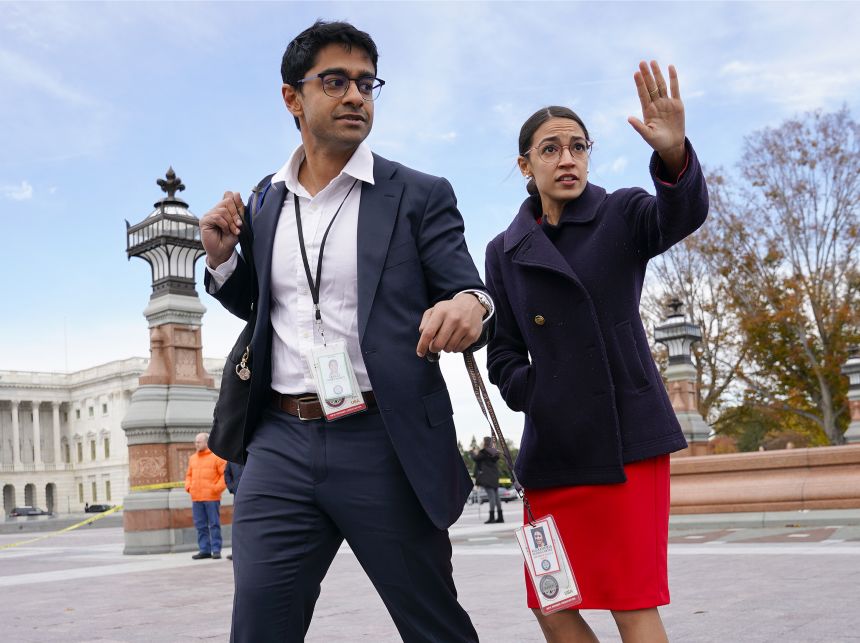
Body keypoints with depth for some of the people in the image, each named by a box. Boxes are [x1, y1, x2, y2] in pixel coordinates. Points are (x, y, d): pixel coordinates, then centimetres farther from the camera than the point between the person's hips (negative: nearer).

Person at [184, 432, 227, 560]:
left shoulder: (216, 457, -2)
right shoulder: (192, 458, 17)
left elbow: (225, 474, -5)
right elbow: (189, 475, 25)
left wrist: (217, 488, -13)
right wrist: (188, 486, 7)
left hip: (211, 497, -6)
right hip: (196, 498, 6)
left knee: (214, 524, -2)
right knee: (200, 526, 6)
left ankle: (216, 550, 1)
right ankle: (204, 550, 11)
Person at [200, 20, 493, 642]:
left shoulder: (420, 195, 1)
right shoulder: (268, 202, 14)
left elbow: (467, 297, -4)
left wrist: (471, 307, -29)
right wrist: (223, 259, 4)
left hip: (384, 448, -3)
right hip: (281, 443, 3)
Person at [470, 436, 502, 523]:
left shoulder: (484, 452, -11)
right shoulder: (494, 452, 14)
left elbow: (475, 458, -6)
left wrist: (473, 452, 13)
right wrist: (478, 453, 23)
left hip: (487, 477, -8)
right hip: (494, 477, 8)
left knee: (491, 496, -11)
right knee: (496, 497, 11)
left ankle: (492, 517, -13)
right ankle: (500, 517, 13)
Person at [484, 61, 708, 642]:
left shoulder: (622, 215, 3)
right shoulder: (506, 252, 10)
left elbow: (680, 215, -20)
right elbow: (504, 352, 10)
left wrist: (674, 155, -40)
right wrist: (537, 398, -8)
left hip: (627, 434, -3)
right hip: (554, 444, 4)